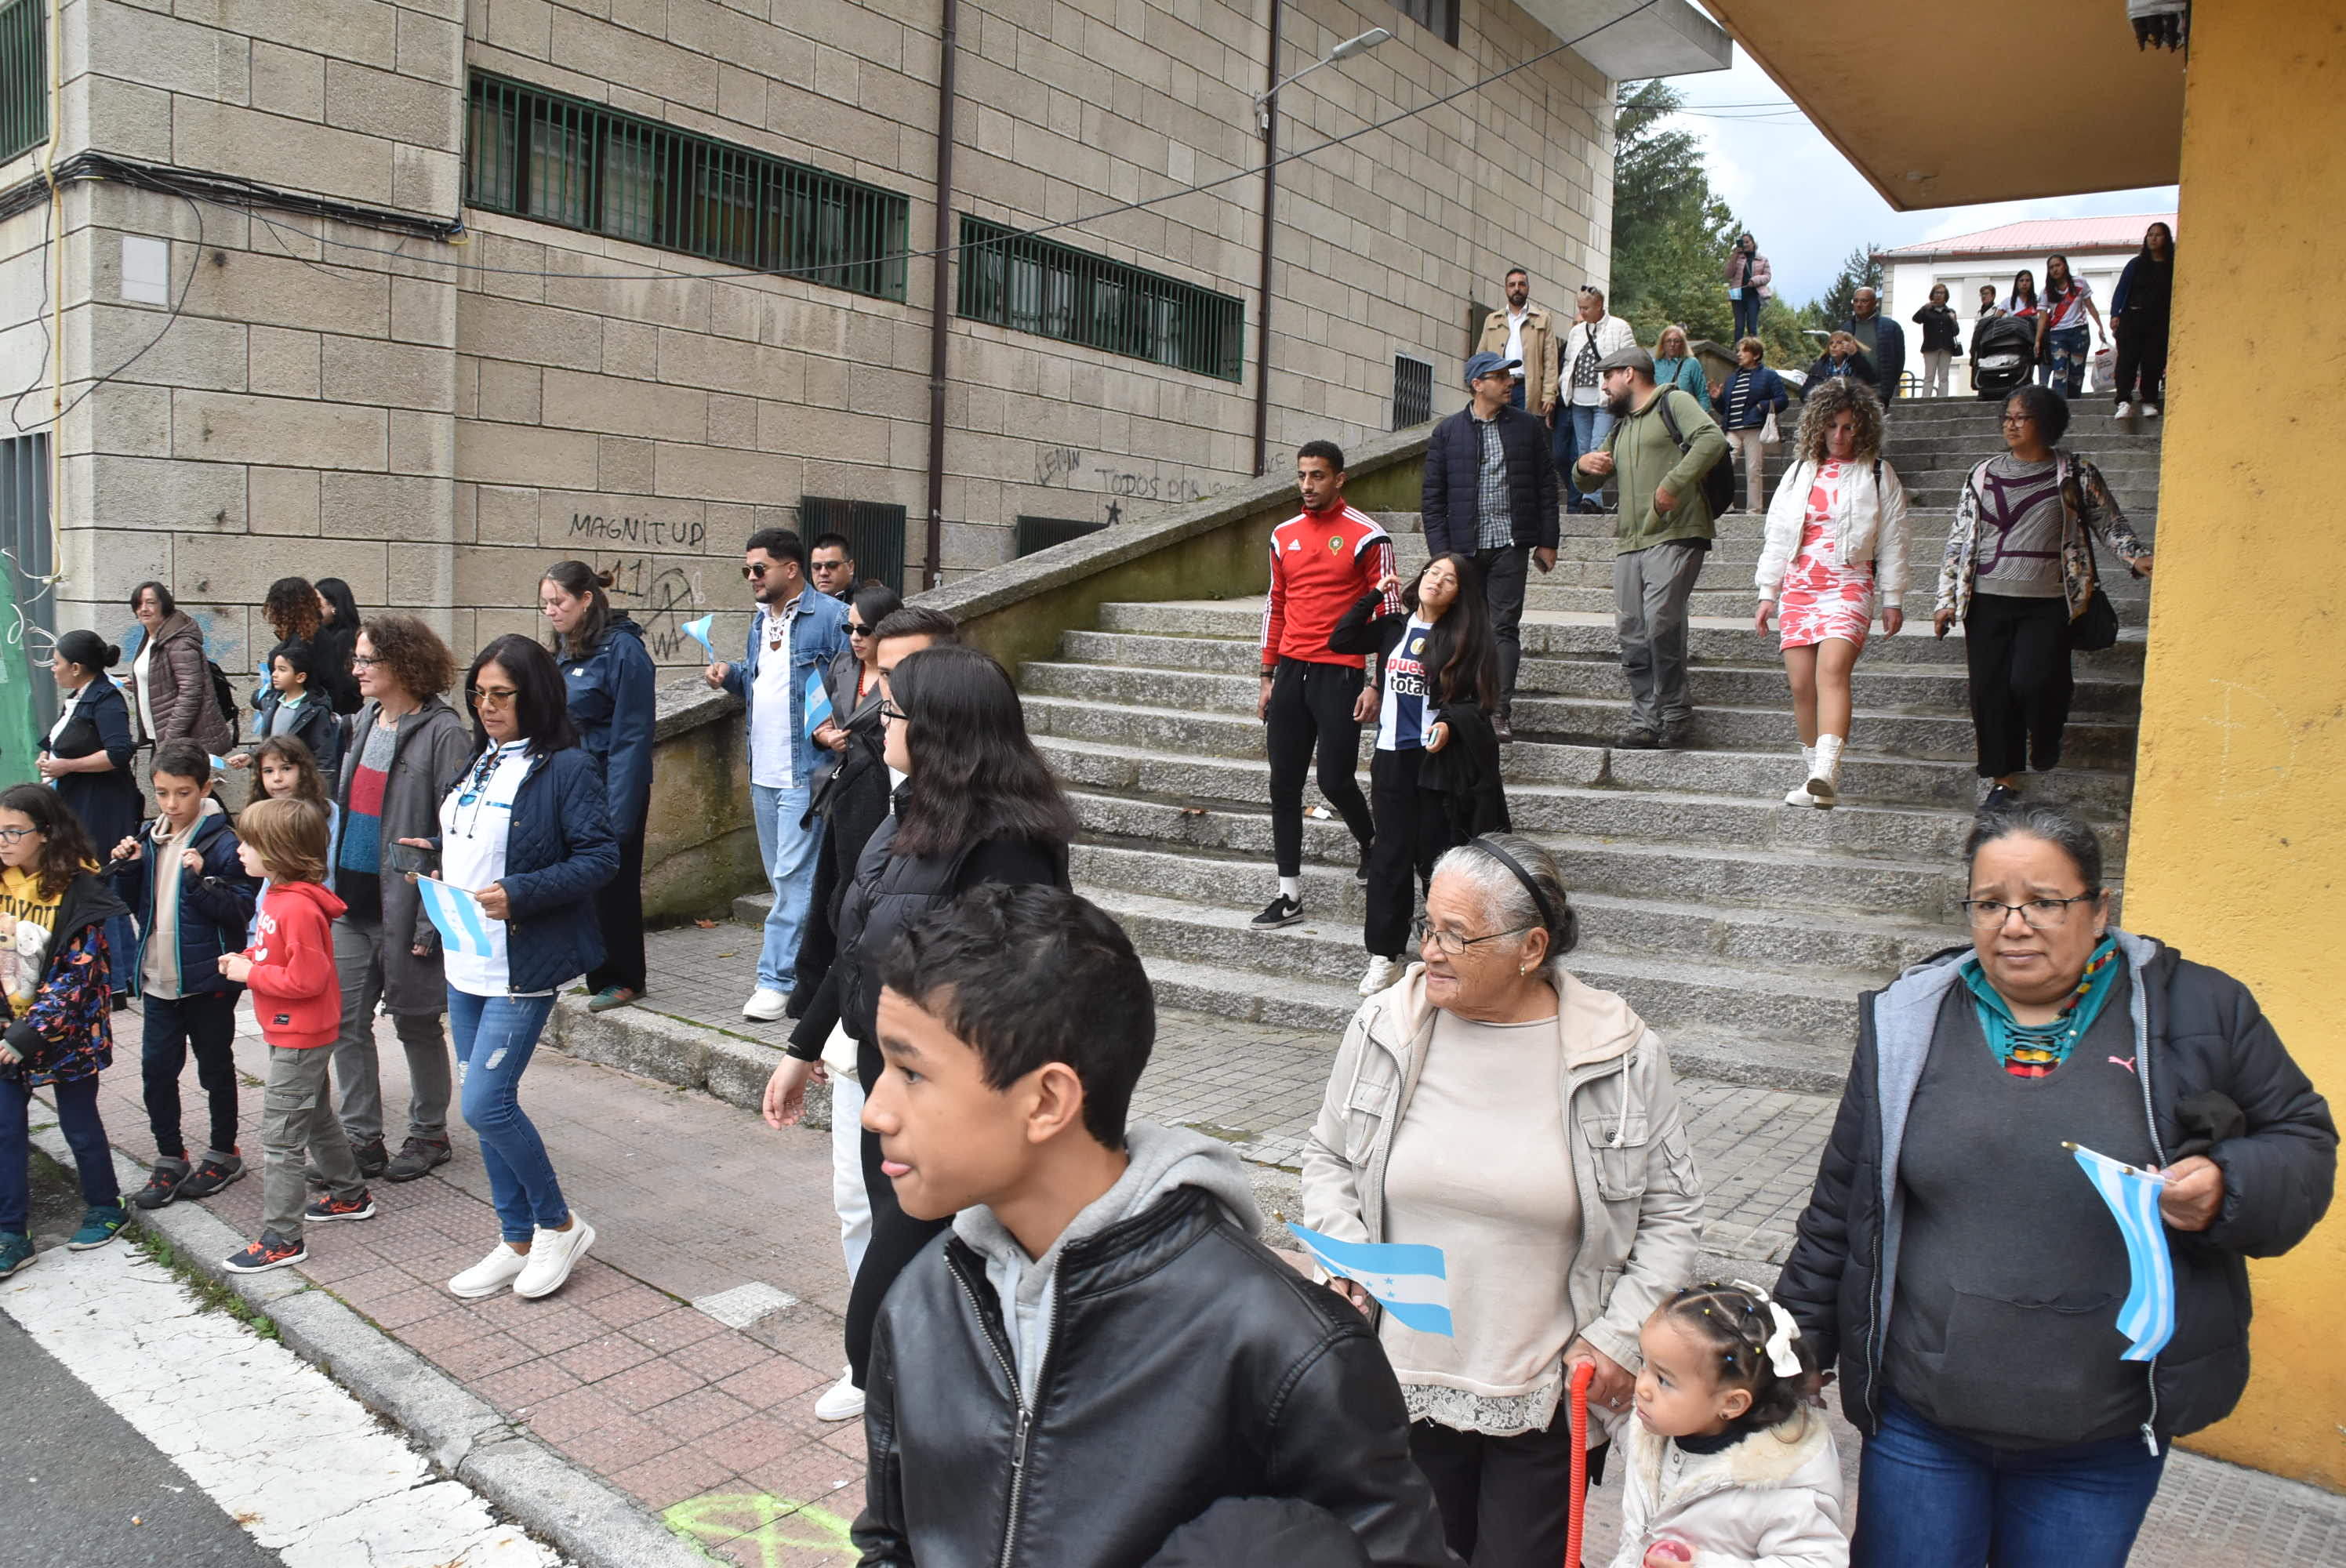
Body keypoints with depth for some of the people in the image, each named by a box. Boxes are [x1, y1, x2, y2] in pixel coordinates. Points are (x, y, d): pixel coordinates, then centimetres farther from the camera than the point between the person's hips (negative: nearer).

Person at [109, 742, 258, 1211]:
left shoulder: (223, 843, -15)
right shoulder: (148, 837, 6)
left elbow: (242, 909, -19)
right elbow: (134, 904, 14)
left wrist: (202, 879, -32)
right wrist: (126, 868, -3)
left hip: (208, 980, -6)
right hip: (158, 979, 6)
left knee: (215, 1068, 10)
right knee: (156, 1068, 8)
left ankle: (223, 1153, 26)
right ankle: (170, 1159, 22)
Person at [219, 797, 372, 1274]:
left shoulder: (298, 908, -26)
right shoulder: (278, 895, 7)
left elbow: (307, 979, -27)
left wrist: (250, 973, -18)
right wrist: (245, 959, 4)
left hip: (299, 1038, -11)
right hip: (298, 1033, 11)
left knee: (279, 1137, -4)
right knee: (317, 1118, 23)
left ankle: (281, 1239, 4)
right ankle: (350, 1195, 39)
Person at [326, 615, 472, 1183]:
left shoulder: (441, 732, -15)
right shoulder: (365, 721, 10)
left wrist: (433, 918, -19)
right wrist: (330, 887, 16)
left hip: (403, 906, -8)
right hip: (350, 901, 8)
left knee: (416, 1024, 7)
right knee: (346, 1023, 10)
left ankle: (429, 1134, 25)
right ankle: (362, 1141, 23)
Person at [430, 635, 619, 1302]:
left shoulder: (567, 766, -13)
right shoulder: (482, 761, 12)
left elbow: (601, 857, -18)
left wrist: (520, 894, -26)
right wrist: (438, 851, 5)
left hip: (523, 967, -8)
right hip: (466, 962, 8)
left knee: (486, 1104, -9)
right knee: (488, 1103, 13)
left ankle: (559, 1224, 12)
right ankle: (518, 1241, 26)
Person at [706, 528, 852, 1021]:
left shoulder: (831, 616, -10)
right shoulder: (761, 619, 15)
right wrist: (730, 675, 6)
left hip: (805, 772, -8)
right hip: (763, 773, 9)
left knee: (795, 877, -6)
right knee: (783, 878, 15)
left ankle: (776, 979, -2)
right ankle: (802, 966, 26)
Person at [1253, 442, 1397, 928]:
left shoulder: (1367, 536, -5)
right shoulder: (1284, 536, 12)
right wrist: (1268, 678, 15)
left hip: (1340, 673, -5)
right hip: (1291, 671, 6)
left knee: (1335, 780, -6)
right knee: (1284, 784, 3)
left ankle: (1371, 843, 27)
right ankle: (1290, 895, 10)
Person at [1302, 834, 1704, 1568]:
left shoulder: (1623, 1057, -10)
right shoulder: (1384, 1028, -5)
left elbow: (1671, 1212, 1)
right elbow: (1328, 1157, 9)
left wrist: (1619, 1336, -7)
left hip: (1551, 1396, -2)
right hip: (1403, 1377, 2)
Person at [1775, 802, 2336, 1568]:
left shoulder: (2199, 1013, -3)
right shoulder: (1907, 1021, 0)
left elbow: (2302, 1141, 6)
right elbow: (1842, 1196, 6)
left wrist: (2227, 1191, -16)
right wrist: (1797, 1345, 9)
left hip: (2102, 1444, 0)